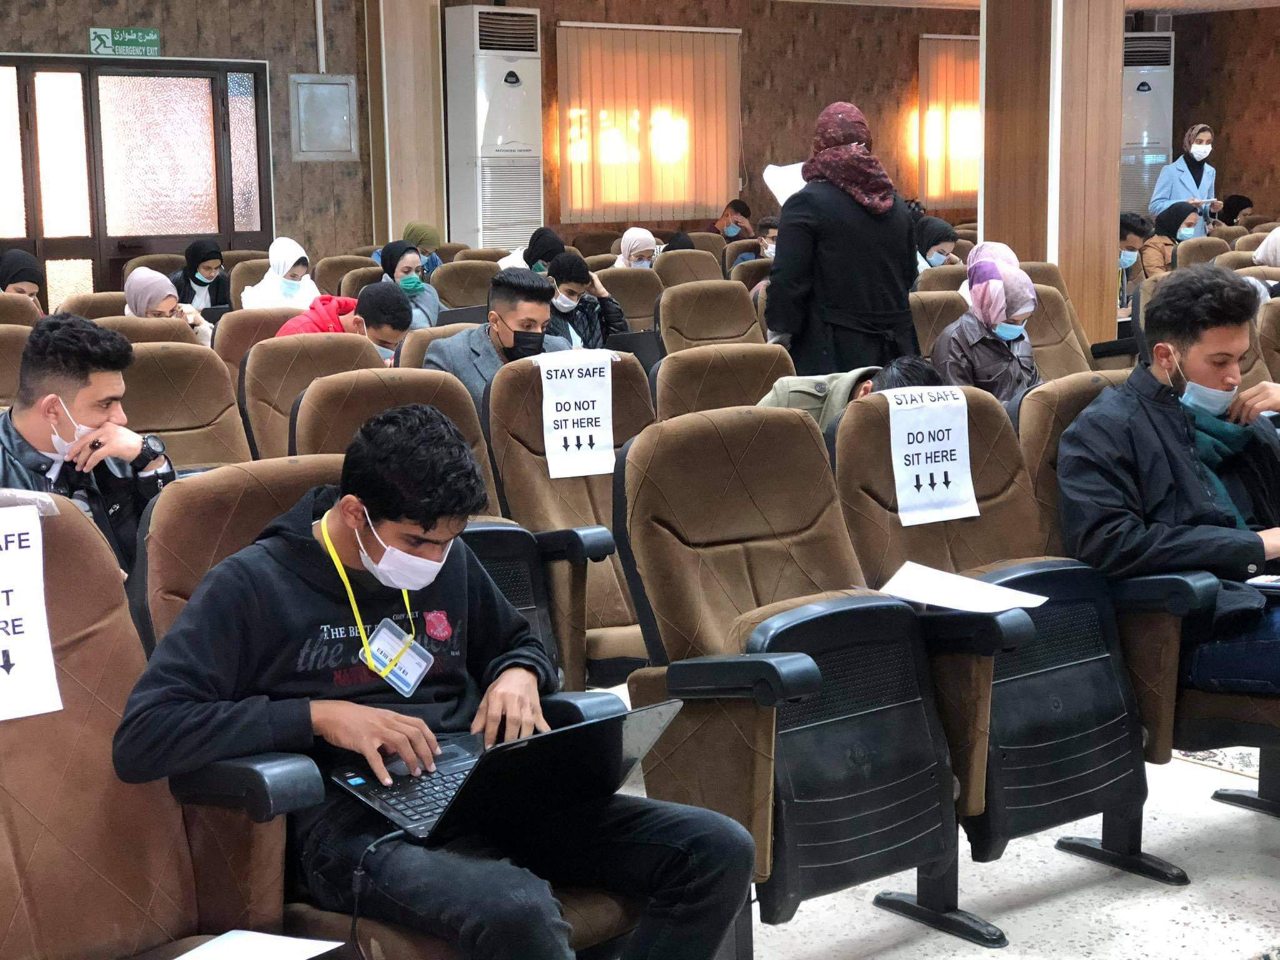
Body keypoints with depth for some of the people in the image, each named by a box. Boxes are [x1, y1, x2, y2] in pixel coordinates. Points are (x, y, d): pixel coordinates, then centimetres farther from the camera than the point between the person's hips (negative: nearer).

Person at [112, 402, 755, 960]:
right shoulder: (253, 586, 0)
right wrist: (317, 714, -16)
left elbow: (521, 642, 35)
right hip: (356, 820, -6)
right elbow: (140, 740, -9)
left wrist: (519, 675, 9)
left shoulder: (448, 561, 17)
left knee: (719, 850, -16)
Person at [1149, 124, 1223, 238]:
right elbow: (1155, 206, -8)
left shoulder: (1210, 172, 13)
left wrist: (1212, 208, -2)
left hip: (1200, 237, 5)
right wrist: (1184, 204, -20)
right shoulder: (1170, 171, -3)